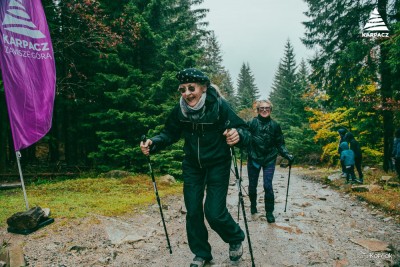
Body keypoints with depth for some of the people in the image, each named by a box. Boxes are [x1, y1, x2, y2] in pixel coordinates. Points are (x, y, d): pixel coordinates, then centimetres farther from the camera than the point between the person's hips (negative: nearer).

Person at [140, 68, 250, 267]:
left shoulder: (219, 106, -23)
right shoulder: (180, 109, -12)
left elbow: (244, 131, -23)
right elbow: (170, 133, 1)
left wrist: (238, 135, -46)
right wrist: (153, 143, -17)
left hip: (218, 164, -4)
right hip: (192, 165, 4)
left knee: (214, 212, -6)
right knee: (193, 211, 8)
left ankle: (236, 239, 27)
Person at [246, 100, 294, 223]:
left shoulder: (275, 125, -1)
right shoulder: (251, 123, -5)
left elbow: (280, 144, 4)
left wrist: (287, 155, -9)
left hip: (269, 160, 0)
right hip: (253, 159, 0)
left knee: (268, 186, -7)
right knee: (252, 185, 11)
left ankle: (269, 212, 11)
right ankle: (253, 205, 38)